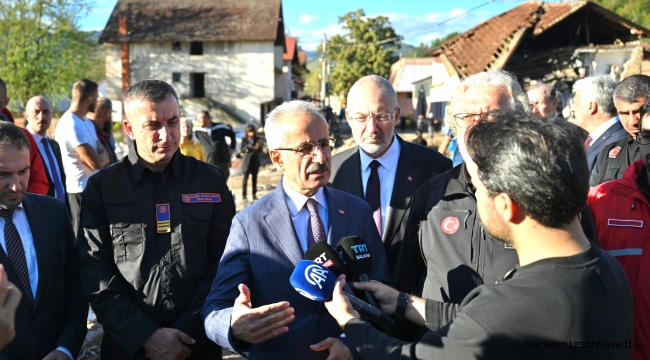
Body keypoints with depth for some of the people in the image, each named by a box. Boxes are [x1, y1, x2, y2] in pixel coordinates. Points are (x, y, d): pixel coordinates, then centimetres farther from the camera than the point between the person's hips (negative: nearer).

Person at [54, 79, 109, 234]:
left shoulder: (87, 123, 14)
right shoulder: (71, 124, -18)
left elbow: (102, 154, 15)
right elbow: (96, 162, -23)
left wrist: (101, 157, -6)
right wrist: (104, 156, -2)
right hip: (81, 190, -10)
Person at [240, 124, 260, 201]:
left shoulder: (256, 139, 5)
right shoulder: (244, 140, -2)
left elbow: (259, 150, 9)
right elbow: (241, 150, -4)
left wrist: (257, 148, -13)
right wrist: (248, 147, -20)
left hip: (255, 161, 3)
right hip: (247, 161, -3)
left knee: (254, 178, 6)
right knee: (245, 178, -2)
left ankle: (254, 195, 13)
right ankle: (244, 195, 3)